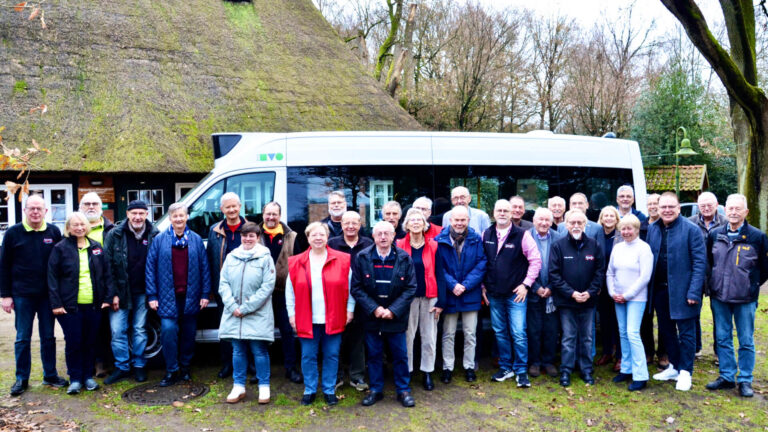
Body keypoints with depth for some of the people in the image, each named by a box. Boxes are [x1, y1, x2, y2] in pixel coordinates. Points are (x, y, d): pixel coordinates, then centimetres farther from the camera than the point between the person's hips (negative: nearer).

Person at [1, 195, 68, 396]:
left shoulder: (54, 232, 2)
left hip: (48, 295, 1)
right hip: (22, 296, -1)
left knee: (48, 337, 10)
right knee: (22, 338, 7)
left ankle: (50, 375, 21)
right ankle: (22, 378, 18)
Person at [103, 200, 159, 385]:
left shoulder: (154, 236, -2)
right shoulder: (115, 235, -3)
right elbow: (108, 266, -3)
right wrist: (113, 294, -7)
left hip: (142, 292, 0)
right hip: (120, 291, 0)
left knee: (139, 329, 9)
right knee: (118, 331, 2)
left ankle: (139, 366, 21)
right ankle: (121, 367, 15)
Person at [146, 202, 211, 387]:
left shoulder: (196, 240, 4)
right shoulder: (160, 240, 2)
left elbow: (204, 268, 5)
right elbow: (150, 268, 1)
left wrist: (205, 294, -1)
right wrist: (152, 295, -4)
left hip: (190, 296, 2)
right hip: (168, 297, -1)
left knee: (189, 333, 9)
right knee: (168, 330, -11)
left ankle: (185, 368, 26)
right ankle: (171, 371, 3)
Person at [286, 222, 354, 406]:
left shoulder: (342, 260, -3)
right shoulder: (296, 263, 0)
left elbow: (350, 287, 3)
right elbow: (290, 291, 6)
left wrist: (350, 310, 1)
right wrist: (292, 314, 3)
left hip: (333, 319, 0)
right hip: (307, 320, 1)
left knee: (332, 355, 9)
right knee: (308, 356, 10)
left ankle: (329, 390, 24)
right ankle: (309, 390, 25)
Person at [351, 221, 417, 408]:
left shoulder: (404, 258, -5)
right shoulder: (362, 257, -4)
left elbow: (410, 288, -5)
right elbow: (356, 288, -4)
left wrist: (393, 310, -14)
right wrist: (374, 308, -14)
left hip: (396, 316, 0)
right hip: (372, 316, 1)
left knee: (400, 355, 8)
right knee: (374, 355, 11)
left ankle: (403, 390, 23)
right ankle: (376, 390, 27)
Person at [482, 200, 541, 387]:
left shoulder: (522, 235, -7)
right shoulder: (486, 235, 5)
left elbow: (535, 260, -6)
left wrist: (526, 284, -9)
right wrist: (483, 286, 7)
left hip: (516, 294, -4)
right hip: (494, 294, 4)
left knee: (518, 333, -5)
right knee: (500, 333, 12)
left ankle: (521, 371, 9)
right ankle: (505, 368, 26)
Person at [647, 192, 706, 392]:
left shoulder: (691, 229, -10)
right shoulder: (652, 229, 6)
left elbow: (700, 262, -12)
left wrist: (694, 291, -18)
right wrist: (649, 286, 3)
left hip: (682, 290, -5)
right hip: (660, 289, 5)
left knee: (686, 332, 5)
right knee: (666, 331, 16)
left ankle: (685, 372, 18)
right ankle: (674, 366, 31)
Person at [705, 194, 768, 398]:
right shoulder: (715, 235, 3)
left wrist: (751, 286, 4)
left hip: (745, 299, -3)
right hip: (719, 297, 3)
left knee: (746, 341, 6)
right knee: (722, 339, 11)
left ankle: (745, 381, 17)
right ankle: (726, 376, 23)